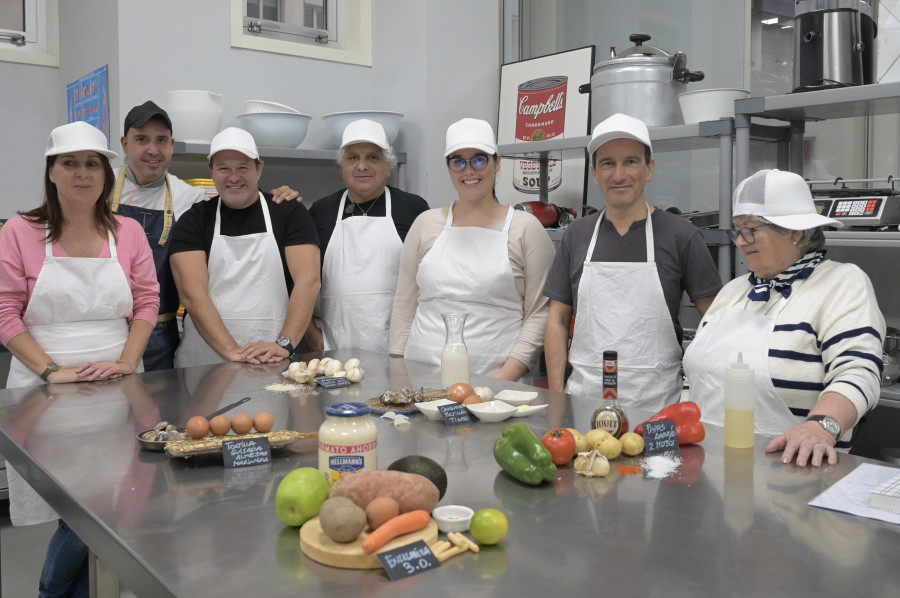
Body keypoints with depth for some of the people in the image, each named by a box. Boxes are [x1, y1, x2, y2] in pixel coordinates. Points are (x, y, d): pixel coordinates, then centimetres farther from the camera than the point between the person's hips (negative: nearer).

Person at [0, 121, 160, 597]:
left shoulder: (128, 232, 8)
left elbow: (147, 302, 6)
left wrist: (126, 362, -8)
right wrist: (51, 370, -12)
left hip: (117, 390, 2)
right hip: (45, 391, -2)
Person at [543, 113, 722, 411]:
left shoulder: (680, 235, -2)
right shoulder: (577, 235, 6)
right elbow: (557, 321, 7)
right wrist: (556, 394, 0)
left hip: (656, 403, -2)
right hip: (584, 398, 2)